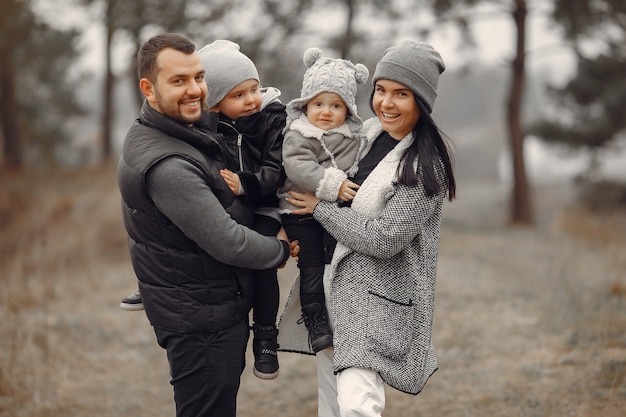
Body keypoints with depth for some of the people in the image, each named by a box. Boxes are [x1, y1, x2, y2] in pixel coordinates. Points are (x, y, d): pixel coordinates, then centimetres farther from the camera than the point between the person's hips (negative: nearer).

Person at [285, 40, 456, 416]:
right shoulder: (370, 132, 5)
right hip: (337, 279, 8)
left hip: (379, 297, -8)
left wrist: (320, 208, -11)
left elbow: (384, 239, -21)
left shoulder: (426, 165, -16)